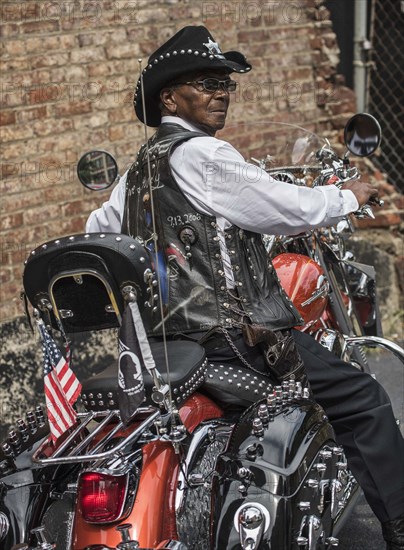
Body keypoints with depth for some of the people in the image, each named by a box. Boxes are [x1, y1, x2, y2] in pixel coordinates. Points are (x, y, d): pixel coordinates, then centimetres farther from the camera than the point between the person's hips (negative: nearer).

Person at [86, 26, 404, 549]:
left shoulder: (140, 165, 17)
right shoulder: (200, 154, -11)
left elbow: (97, 230, 27)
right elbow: (291, 209, -12)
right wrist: (348, 195, 5)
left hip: (166, 328, 10)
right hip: (229, 331, -10)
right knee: (362, 398, -6)